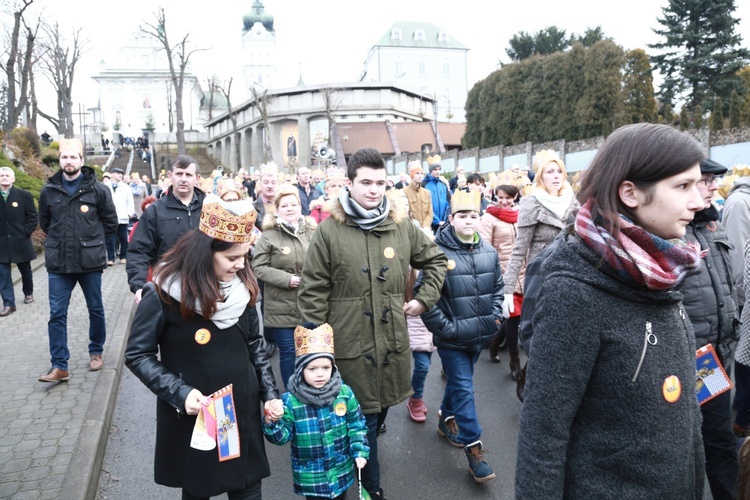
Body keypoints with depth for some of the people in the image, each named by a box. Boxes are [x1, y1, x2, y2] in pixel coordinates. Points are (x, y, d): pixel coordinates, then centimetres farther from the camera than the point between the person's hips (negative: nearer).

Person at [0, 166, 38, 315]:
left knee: (25, 270, 15)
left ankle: (28, 293, 37)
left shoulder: (24, 195, -3)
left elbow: (33, 217, -3)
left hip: (20, 242, -1)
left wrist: (25, 232, -11)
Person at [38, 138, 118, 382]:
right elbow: (44, 223, 17)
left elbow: (111, 222, 4)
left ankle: (96, 352, 30)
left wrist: (92, 241, 4)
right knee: (57, 314, 0)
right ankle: (59, 366, 7)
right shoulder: (48, 190, 2)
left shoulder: (98, 189, -4)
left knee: (96, 310, 11)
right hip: (58, 263, 2)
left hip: (90, 261, -1)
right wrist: (60, 241, 10)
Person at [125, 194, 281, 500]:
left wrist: (270, 393, 1)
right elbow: (138, 355, -9)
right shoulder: (163, 293, -16)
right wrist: (179, 393, -20)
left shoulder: (243, 285, -2)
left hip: (243, 411, 3)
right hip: (191, 416, -3)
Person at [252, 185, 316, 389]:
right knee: (288, 352, 4)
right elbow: (259, 267, -8)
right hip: (282, 307, -3)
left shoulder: (313, 233, 5)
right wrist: (287, 279, -16)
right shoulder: (268, 236, -4)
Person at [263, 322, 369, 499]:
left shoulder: (344, 393, -11)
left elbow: (357, 425, -1)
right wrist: (272, 424, -33)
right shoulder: (290, 401, -18)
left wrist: (360, 451, -8)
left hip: (342, 470, 2)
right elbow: (282, 436, -14)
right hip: (310, 476, -2)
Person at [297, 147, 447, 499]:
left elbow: (435, 260, 19)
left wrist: (425, 298, 8)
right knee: (363, 420, 7)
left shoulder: (402, 227, 3)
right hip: (350, 346, -4)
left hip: (393, 342, 4)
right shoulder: (329, 230, -7)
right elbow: (312, 292, -6)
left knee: (381, 410, 18)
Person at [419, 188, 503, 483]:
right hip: (452, 338, -5)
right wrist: (445, 327, -15)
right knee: (464, 389, -1)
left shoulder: (488, 251, 1)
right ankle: (474, 450, 10)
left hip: (479, 335, 5)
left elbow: (498, 288, 13)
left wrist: (494, 318, 4)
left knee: (459, 382, 22)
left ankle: (446, 420, 45)